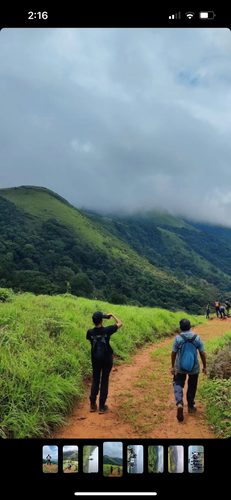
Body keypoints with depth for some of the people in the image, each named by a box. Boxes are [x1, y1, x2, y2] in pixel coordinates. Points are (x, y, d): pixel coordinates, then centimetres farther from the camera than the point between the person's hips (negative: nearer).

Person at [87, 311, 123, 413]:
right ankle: (102, 406, 13)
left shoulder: (90, 332, -13)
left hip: (95, 358, 2)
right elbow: (120, 323, -4)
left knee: (95, 380, 17)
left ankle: (92, 405, 20)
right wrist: (112, 315, 6)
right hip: (107, 358, -2)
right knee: (105, 381, 8)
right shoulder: (107, 330, -19)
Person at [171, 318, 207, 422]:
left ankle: (179, 403, -12)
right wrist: (204, 367, 7)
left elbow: (173, 353, -6)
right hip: (194, 368, 2)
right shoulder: (197, 338, -9)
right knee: (192, 387, 19)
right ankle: (191, 406, 32)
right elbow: (202, 353, -5)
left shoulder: (178, 338, -13)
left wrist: (173, 366, 6)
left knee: (178, 384, 11)